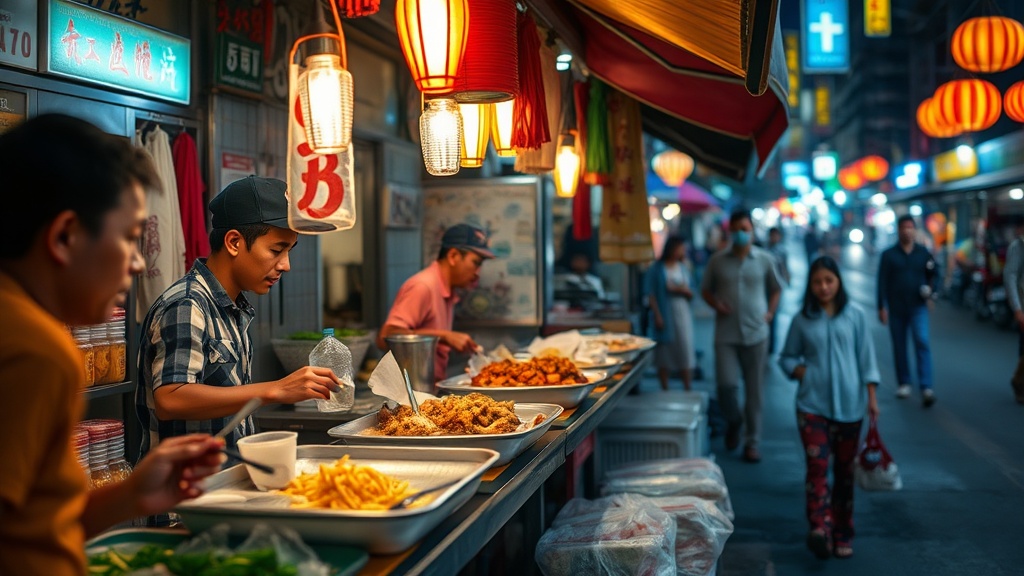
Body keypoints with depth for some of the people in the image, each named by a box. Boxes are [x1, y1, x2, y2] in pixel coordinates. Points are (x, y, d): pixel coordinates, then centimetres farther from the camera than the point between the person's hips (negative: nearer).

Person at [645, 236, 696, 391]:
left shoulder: (683, 268, 10)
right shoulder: (656, 270, -4)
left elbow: (690, 295, 13)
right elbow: (651, 295, -7)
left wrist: (684, 290, -9)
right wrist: (657, 316, -14)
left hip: (682, 315, 4)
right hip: (664, 317, -4)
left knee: (686, 352, 0)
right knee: (664, 355, 2)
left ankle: (687, 389, 5)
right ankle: (665, 391, 11)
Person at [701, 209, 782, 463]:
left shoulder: (765, 260, 3)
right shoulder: (717, 260, 2)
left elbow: (775, 289, 17)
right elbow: (706, 289, 12)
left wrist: (770, 312, 2)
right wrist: (716, 304, -7)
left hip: (756, 333, 0)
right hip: (726, 334, 0)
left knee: (754, 391, 4)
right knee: (726, 384, -9)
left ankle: (752, 443, 15)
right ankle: (733, 422, 23)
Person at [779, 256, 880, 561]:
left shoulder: (855, 316, 3)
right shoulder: (802, 320, 3)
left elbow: (866, 358, 4)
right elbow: (787, 357, 13)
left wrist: (872, 396, 0)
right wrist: (800, 371, -6)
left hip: (849, 404, 1)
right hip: (812, 404, -1)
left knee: (845, 470, 8)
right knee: (817, 465, -15)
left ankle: (842, 535, 19)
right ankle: (820, 528, -24)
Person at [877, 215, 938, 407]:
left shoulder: (924, 253, 4)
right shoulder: (888, 255, 2)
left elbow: (932, 275, 12)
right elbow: (882, 282, -1)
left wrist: (930, 289, -8)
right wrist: (882, 307, -5)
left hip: (918, 307, -1)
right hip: (896, 309, 1)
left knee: (922, 343, -15)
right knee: (899, 347, 8)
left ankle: (926, 388, -18)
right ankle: (904, 383, 23)